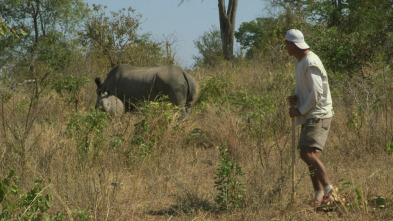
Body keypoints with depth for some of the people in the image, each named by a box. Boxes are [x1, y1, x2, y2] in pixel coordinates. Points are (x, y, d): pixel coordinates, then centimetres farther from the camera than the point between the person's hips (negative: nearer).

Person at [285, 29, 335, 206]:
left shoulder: (310, 62, -14)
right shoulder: (300, 62, 18)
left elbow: (317, 92, -21)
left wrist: (300, 111, -15)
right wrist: (295, 98, 7)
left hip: (318, 115, -10)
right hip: (309, 116, 10)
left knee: (307, 153, -22)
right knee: (310, 155, 8)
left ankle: (328, 188, -24)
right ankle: (319, 195, 10)